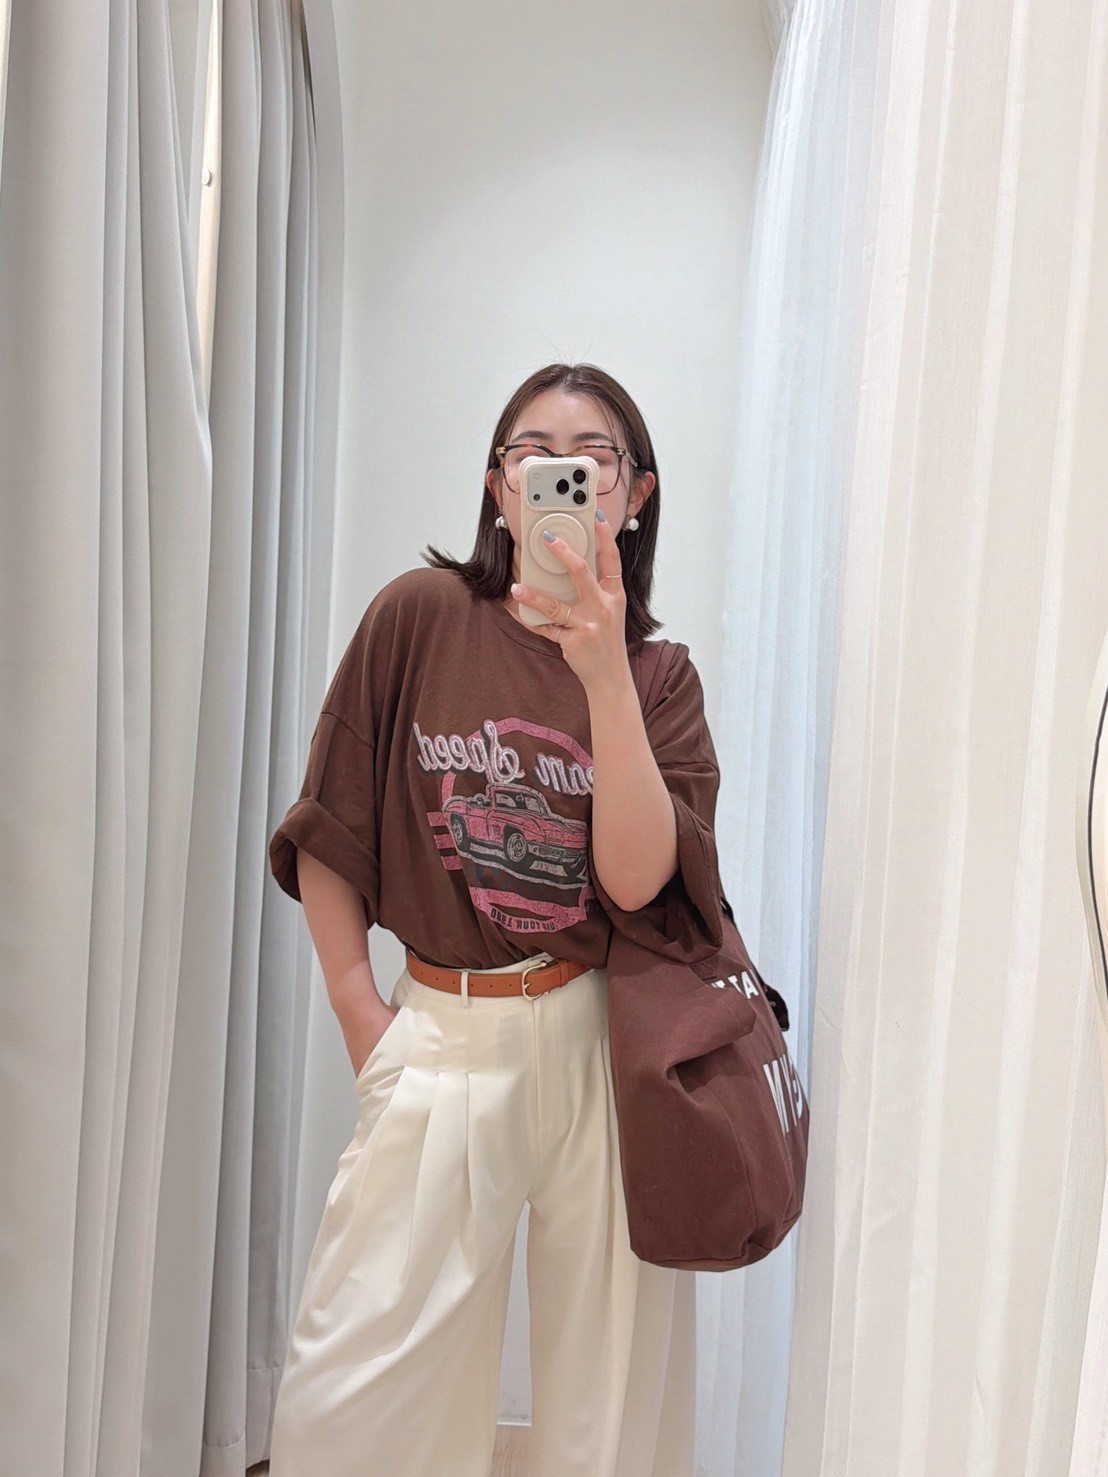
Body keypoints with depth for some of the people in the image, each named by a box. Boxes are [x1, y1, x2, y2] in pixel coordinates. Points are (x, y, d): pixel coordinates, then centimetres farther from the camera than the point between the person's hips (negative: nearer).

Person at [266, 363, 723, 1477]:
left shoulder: (660, 676, 2)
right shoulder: (421, 614, -3)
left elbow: (635, 878, -13)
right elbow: (326, 832, 2)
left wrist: (603, 675, -22)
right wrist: (358, 1010, 0)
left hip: (606, 1039, 1)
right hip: (445, 1034, -1)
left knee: (610, 1380, 14)